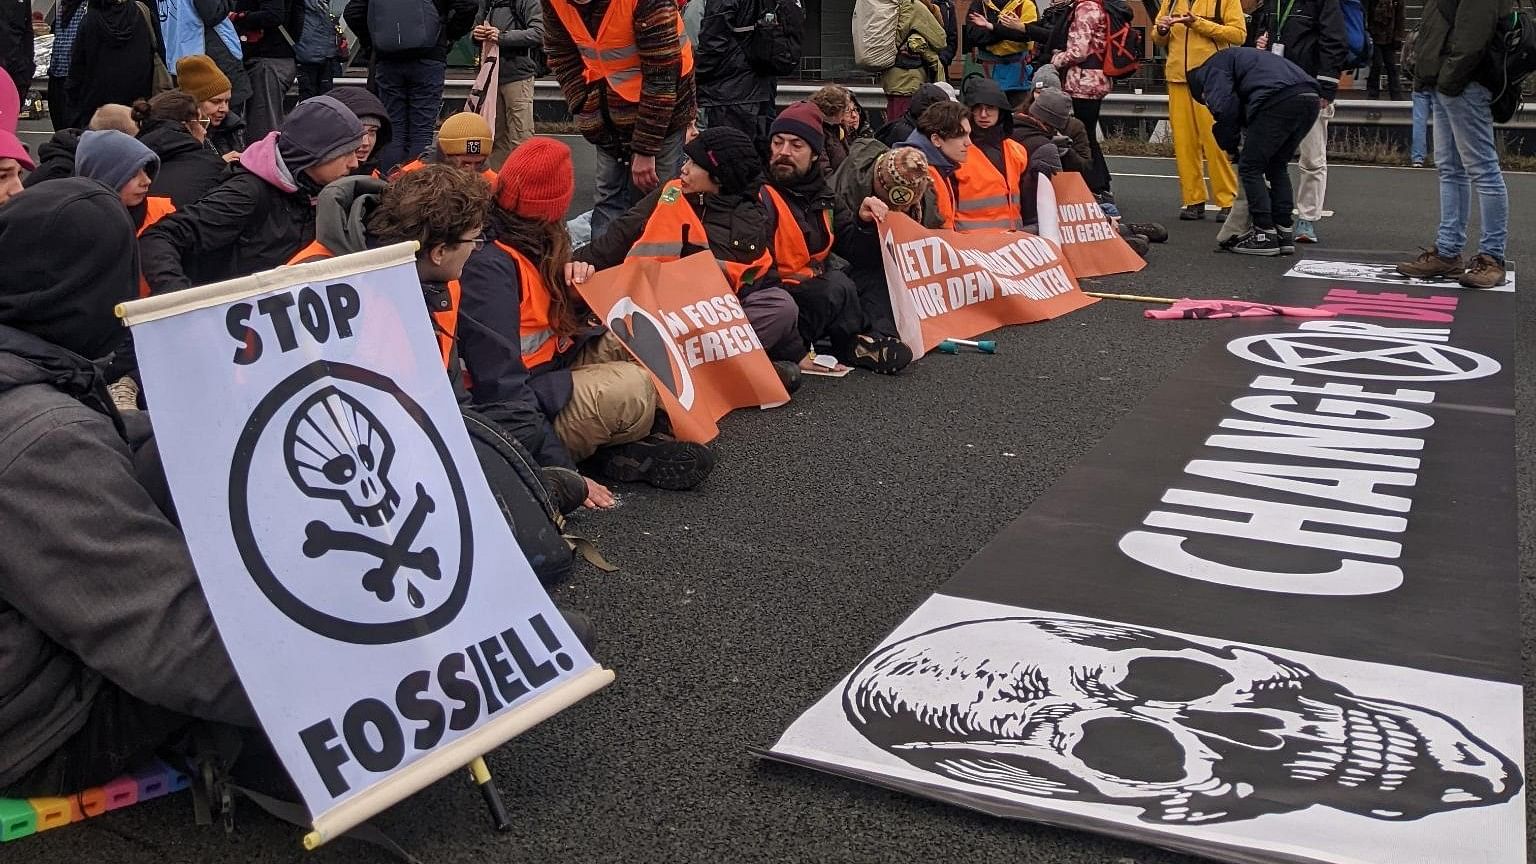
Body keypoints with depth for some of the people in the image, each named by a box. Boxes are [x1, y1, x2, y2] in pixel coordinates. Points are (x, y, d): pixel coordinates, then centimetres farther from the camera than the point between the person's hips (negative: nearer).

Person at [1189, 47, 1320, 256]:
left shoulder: (1211, 69, 15)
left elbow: (1225, 107, -3)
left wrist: (1231, 146, 11)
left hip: (1280, 100, -9)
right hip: (1312, 98, 9)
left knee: (1250, 167, 4)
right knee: (1277, 166, 22)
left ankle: (1265, 235, 3)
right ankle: (1283, 232, 23)